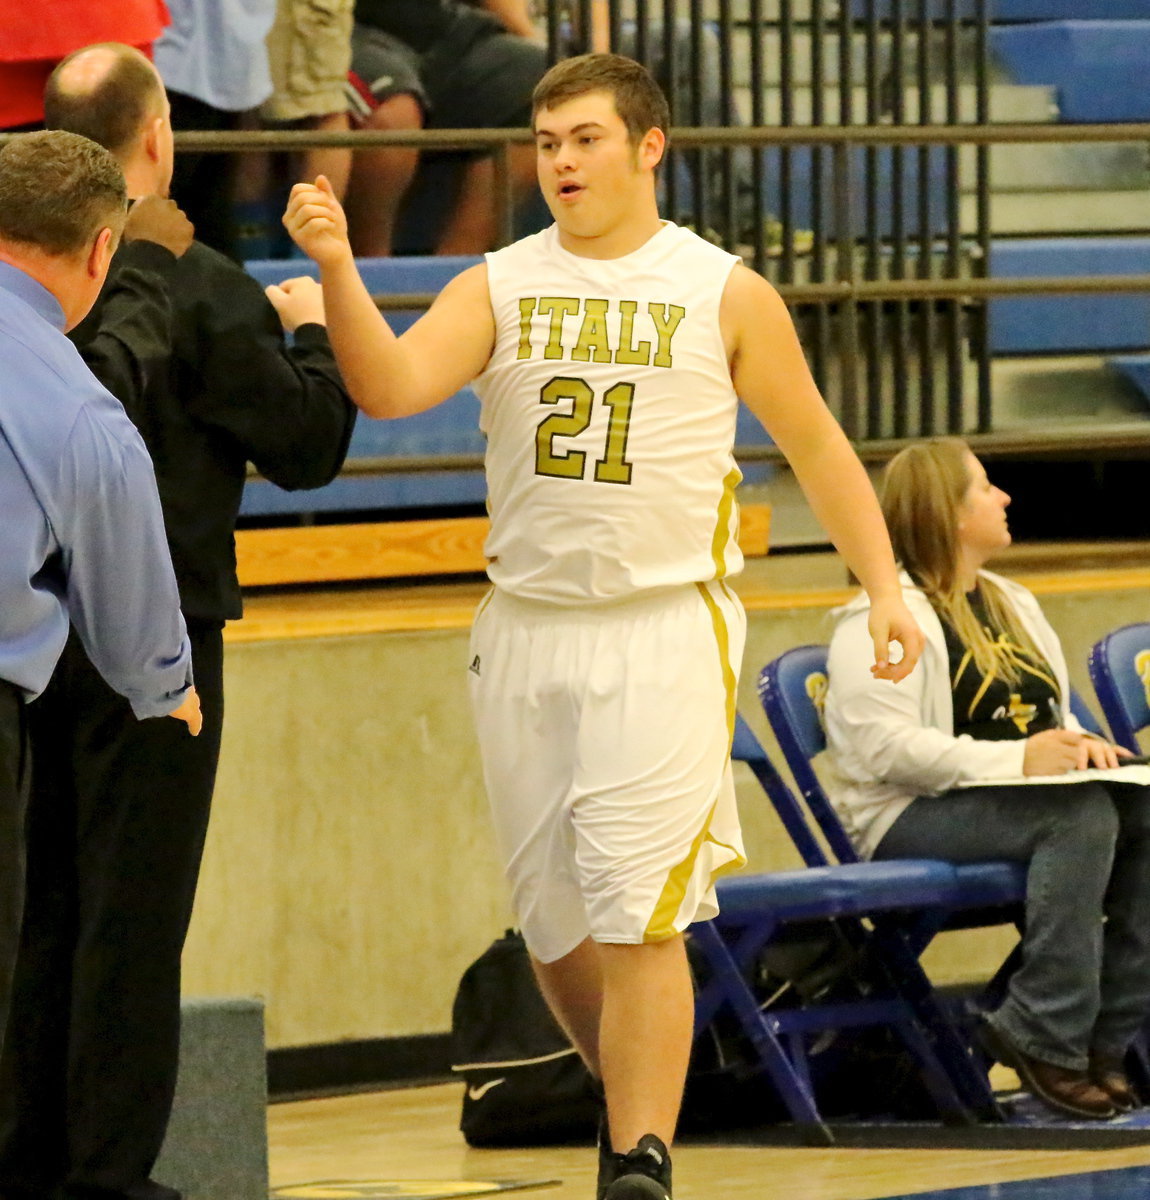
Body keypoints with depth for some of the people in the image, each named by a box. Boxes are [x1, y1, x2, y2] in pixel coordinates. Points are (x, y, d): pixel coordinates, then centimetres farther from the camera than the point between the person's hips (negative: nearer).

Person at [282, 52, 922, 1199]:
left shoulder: (724, 295, 2)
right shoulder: (498, 288, 5)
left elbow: (815, 445, 11)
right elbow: (391, 385, -12)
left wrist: (884, 583, 5)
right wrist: (337, 268, -28)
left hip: (665, 627, -3)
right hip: (525, 629, 3)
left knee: (638, 918, -13)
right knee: (553, 923, 9)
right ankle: (635, 1097, 33)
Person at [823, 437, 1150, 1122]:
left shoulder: (1011, 604, 22)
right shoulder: (880, 620, -7)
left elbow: (1053, 719, 27)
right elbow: (883, 745, -19)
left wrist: (1079, 744, 1)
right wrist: (1014, 760, -26)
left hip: (1022, 801, 8)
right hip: (912, 819, -8)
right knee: (1082, 814, -34)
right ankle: (1046, 1039, -32)